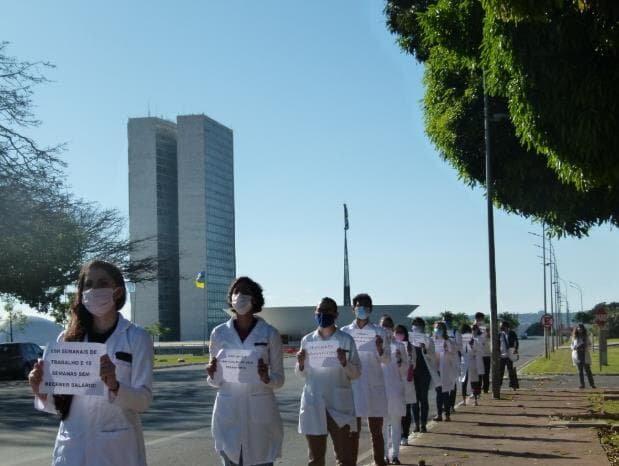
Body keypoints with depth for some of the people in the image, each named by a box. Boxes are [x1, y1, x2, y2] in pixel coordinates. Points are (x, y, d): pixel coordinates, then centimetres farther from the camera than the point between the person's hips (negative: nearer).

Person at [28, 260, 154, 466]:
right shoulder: (67, 338, 5)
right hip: (72, 448, 2)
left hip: (118, 448, -2)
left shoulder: (136, 338, -3)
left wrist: (114, 386, -25)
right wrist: (42, 392, -11)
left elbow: (144, 399, -8)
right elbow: (59, 404, 9)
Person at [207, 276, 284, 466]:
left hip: (260, 413, -1)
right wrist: (211, 374, -12)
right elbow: (216, 381, 10)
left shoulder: (269, 334, -1)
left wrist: (266, 378, -18)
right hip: (228, 413, 1)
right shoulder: (219, 333, 4)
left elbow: (279, 379, 3)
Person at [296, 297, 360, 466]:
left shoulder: (346, 340, 0)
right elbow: (302, 374, 13)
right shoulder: (307, 340, 6)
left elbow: (356, 373, 1)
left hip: (339, 405, -2)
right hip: (313, 404, 2)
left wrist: (344, 363, -18)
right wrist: (301, 364, -8)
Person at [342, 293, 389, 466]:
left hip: (374, 387, 0)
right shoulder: (345, 332, 5)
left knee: (376, 431, 5)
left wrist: (380, 349, -22)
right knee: (353, 431, 1)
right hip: (352, 386, 0)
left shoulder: (379, 332, 3)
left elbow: (387, 360, -1)